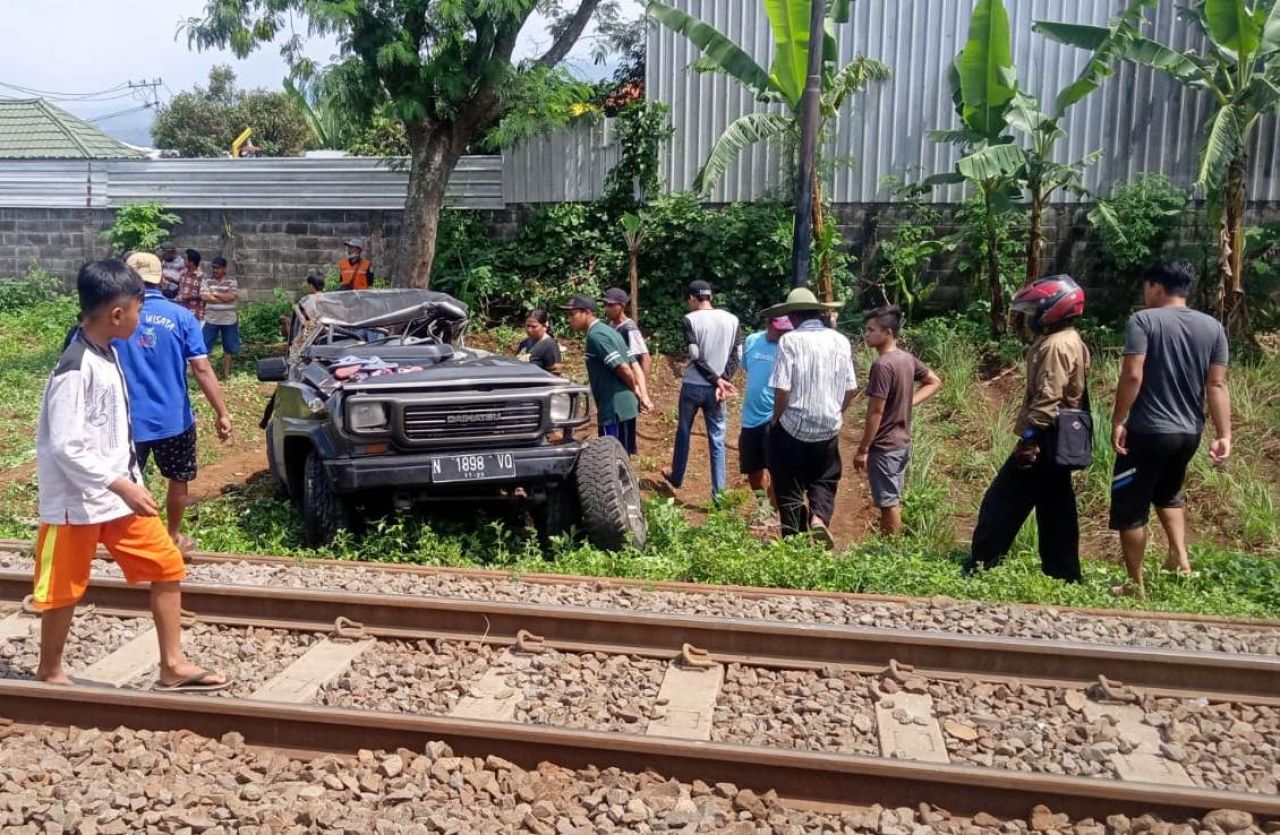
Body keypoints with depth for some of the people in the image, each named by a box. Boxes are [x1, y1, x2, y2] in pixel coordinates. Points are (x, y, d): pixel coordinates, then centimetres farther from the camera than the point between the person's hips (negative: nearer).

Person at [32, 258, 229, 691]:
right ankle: (50, 671, 31)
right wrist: (123, 487, -25)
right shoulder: (75, 369, -23)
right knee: (65, 590, 9)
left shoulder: (107, 353, 6)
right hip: (77, 500, -8)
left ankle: (173, 667, 16)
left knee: (167, 565, 7)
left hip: (117, 491, 9)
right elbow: (66, 446, -26)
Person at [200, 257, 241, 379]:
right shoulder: (207, 281, 0)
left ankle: (226, 373, 20)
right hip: (211, 320, 0)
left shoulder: (231, 281, -1)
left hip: (229, 320, 0)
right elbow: (205, 297, -14)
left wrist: (214, 293, -11)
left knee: (228, 348, 9)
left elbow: (231, 297, -16)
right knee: (204, 347, 0)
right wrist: (224, 298, -15)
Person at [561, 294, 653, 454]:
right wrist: (642, 396, 11)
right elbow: (633, 365, 14)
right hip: (625, 405, 10)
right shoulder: (607, 331, 15)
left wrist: (636, 392, -4)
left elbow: (622, 368, -20)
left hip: (614, 408, -10)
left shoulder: (595, 336, -15)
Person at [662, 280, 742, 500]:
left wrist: (717, 380, -10)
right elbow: (737, 354, -1)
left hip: (693, 386, -2)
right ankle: (718, 491, 1)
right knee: (717, 439, 5)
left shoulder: (691, 319, -8)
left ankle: (676, 477, 33)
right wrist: (723, 381, -7)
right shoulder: (731, 319, 4)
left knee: (684, 432, 17)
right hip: (714, 389, 2)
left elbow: (696, 356, -14)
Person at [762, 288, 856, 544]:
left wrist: (777, 419, -1)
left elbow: (782, 389, -18)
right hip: (829, 428, 4)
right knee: (825, 480, 21)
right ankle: (819, 518, -5)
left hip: (793, 427, -4)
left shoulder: (790, 341, -15)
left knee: (789, 486, 12)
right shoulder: (841, 341, 0)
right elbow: (851, 389, 5)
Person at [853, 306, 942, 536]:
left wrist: (862, 449, -14)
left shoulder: (882, 366, -21)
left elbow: (875, 412, -21)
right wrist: (910, 402, 9)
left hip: (884, 446, -9)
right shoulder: (907, 359, 5)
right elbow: (935, 382, 19)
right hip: (902, 443, 9)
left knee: (888, 503, 1)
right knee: (893, 500, 17)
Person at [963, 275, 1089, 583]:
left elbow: (1046, 401, -24)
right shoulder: (1068, 342, 15)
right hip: (1060, 441, 10)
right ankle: (1064, 575, 19)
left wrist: (1029, 439, -25)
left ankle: (978, 569, 0)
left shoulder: (1056, 346, -17)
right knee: (1056, 511, 13)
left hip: (1044, 441, -10)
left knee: (1001, 504, -5)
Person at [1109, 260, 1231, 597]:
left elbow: (1132, 376, -18)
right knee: (1168, 492, 31)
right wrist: (1224, 435, 3)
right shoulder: (1213, 327, 6)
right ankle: (1180, 556, 17)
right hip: (1190, 432, 6)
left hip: (1147, 431, -6)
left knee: (1130, 507, 6)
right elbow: (1217, 385, 2)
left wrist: (1118, 421, -12)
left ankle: (1136, 584, 12)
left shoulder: (1144, 320, -9)